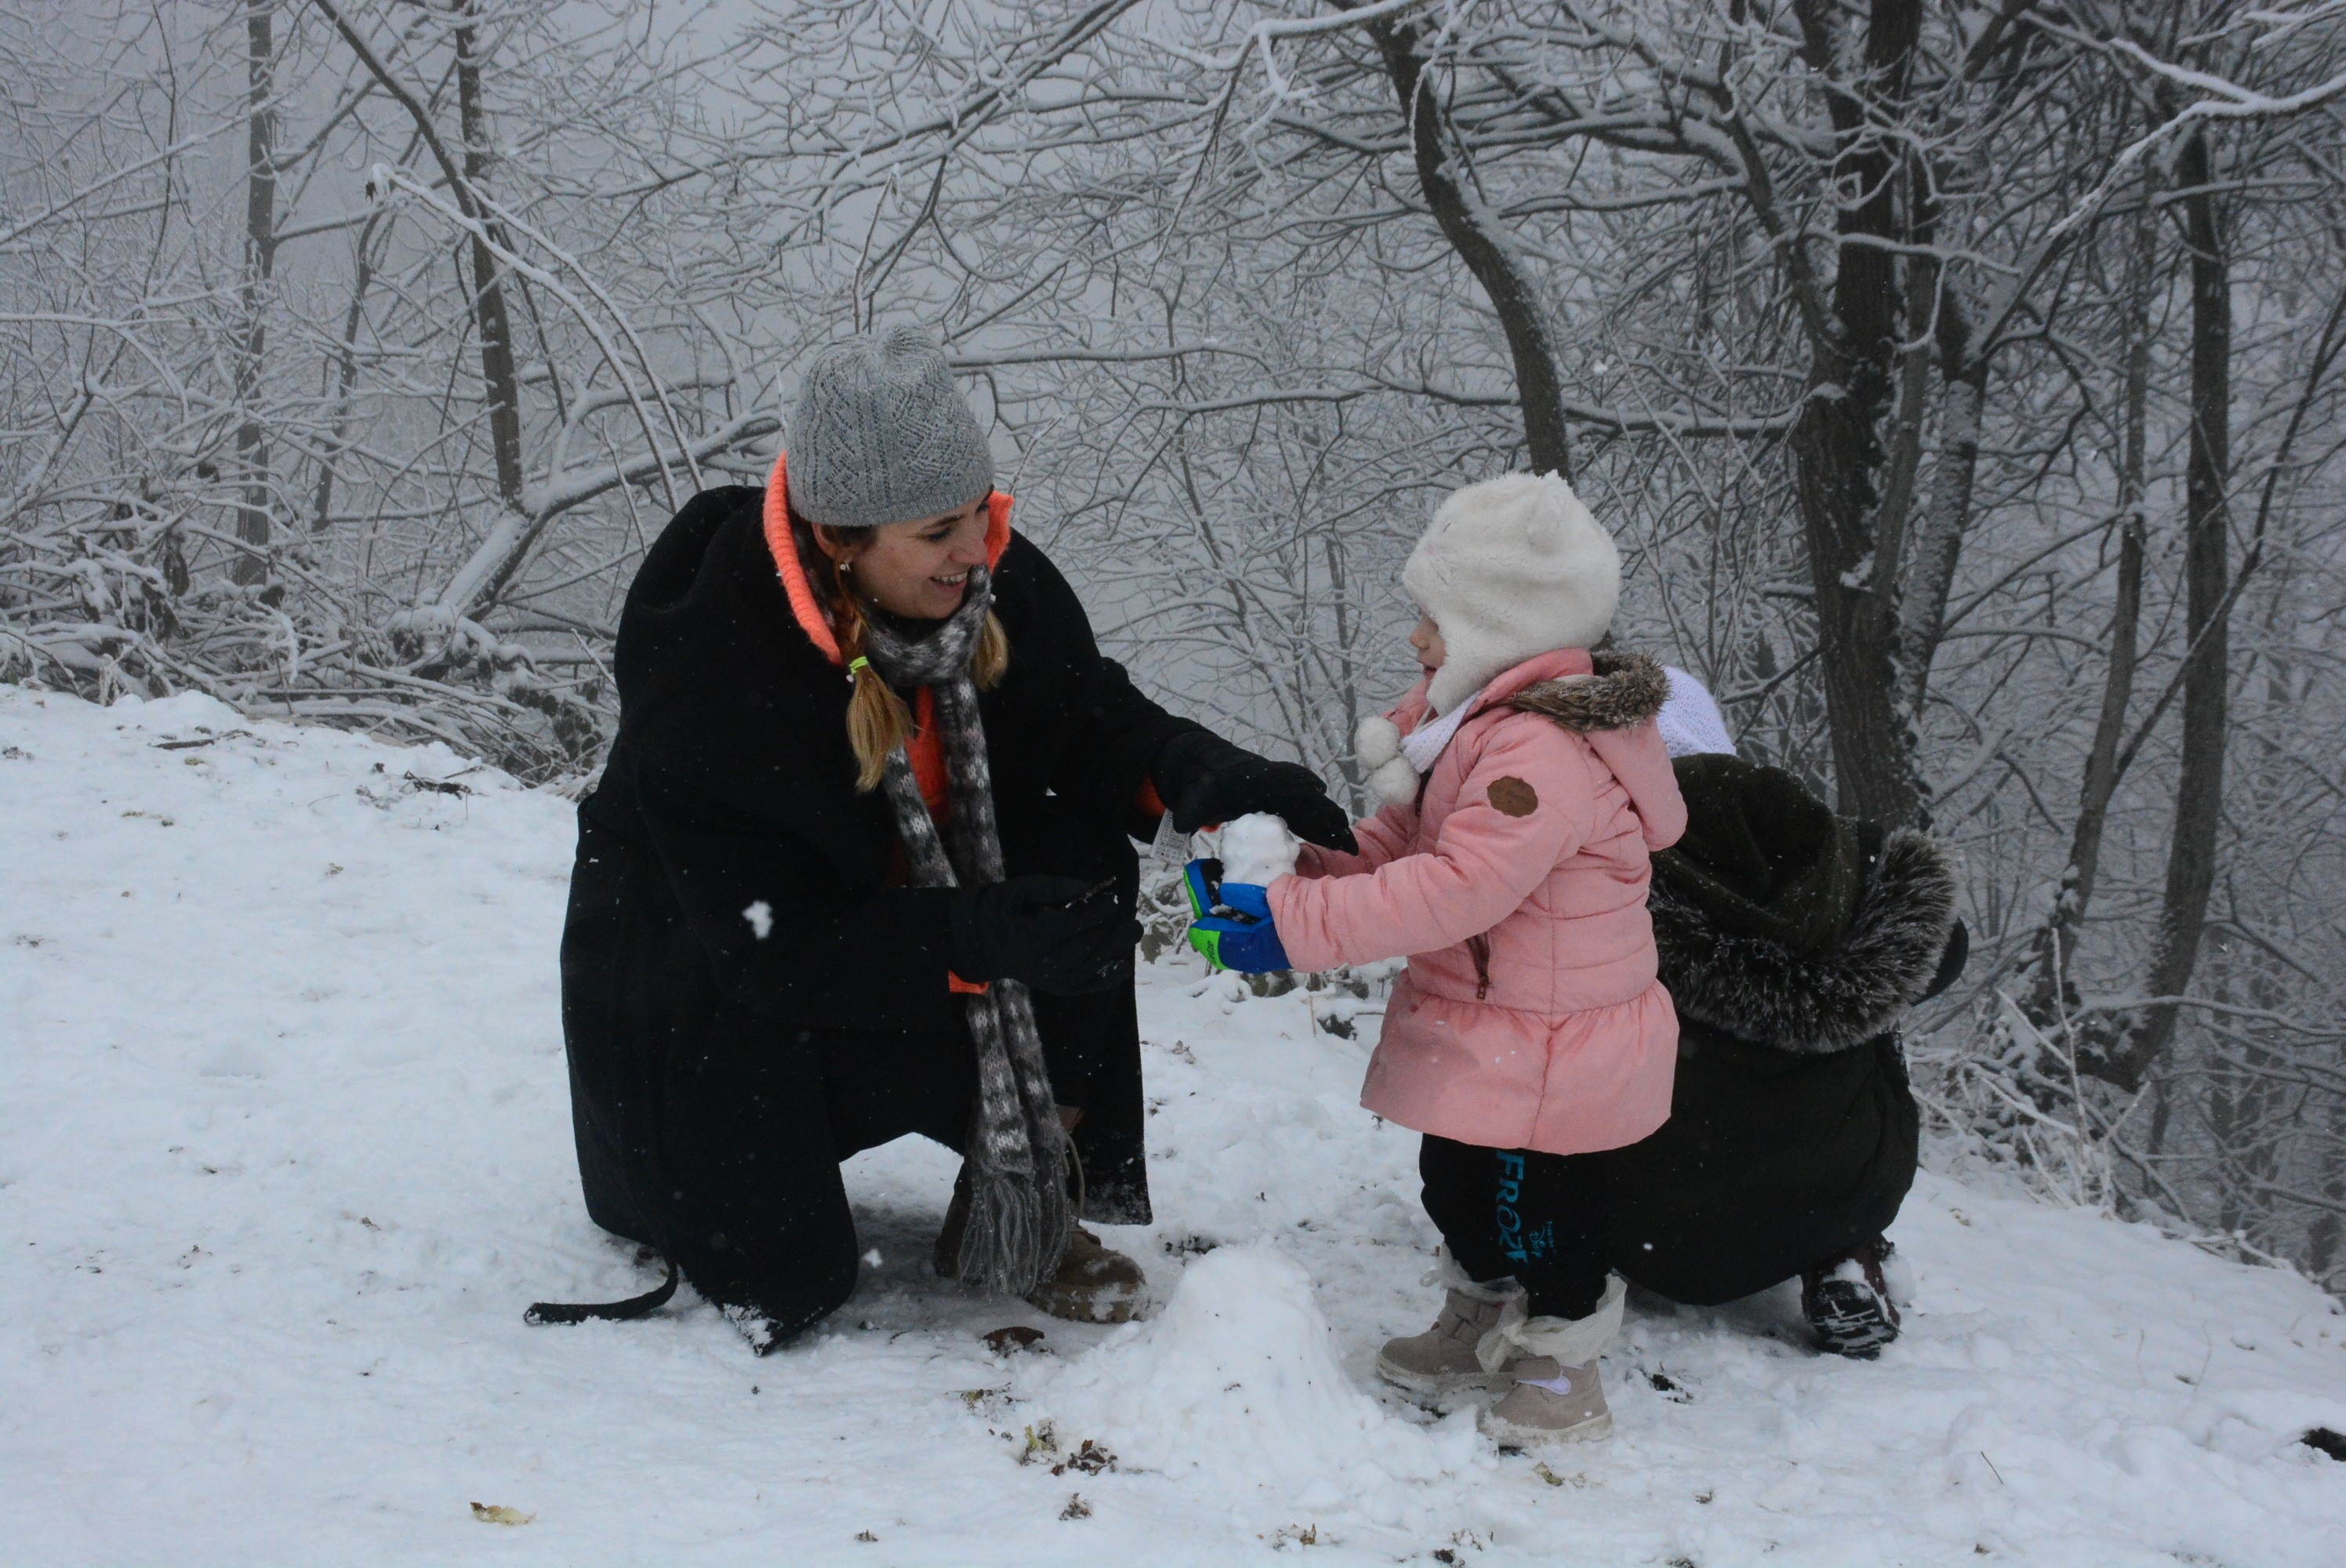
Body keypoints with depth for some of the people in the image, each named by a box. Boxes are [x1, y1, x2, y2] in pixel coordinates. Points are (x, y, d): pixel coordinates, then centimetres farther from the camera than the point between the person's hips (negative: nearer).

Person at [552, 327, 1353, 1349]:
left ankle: (1026, 1213, -9)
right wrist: (983, 937, -44)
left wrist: (1203, 775, -26)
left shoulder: (995, 583, -18)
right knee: (779, 1283, -11)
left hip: (890, 900, 5)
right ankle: (679, 1180, 24)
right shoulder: (707, 678, -34)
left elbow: (1090, 721, -3)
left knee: (1081, 866, -22)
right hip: (692, 954, -5)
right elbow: (773, 945, -31)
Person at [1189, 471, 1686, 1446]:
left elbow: (1459, 887, -34)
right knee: (1457, 1185, 23)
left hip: (1546, 1053, -10)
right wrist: (1316, 864, -4)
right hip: (1479, 1037, 10)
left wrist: (1301, 923, -34)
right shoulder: (1483, 723, 6)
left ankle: (1560, 1369, 26)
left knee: (1536, 1203, 5)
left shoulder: (1541, 753, -29)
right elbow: (1407, 838, 13)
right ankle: (1479, 1328, 45)